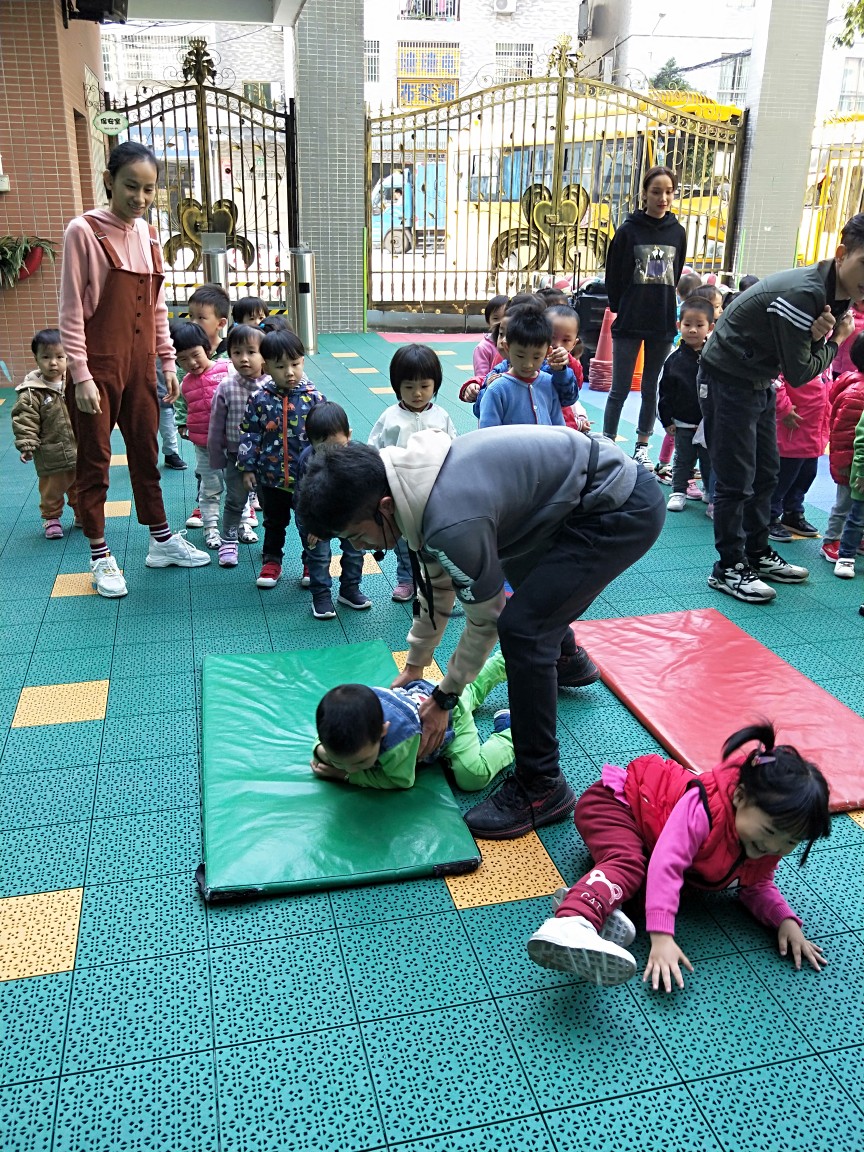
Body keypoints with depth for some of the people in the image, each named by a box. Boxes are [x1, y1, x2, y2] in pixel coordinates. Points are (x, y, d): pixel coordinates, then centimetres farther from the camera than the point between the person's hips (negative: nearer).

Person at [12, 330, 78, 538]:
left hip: (80, 452, 3)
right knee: (51, 490, 9)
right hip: (51, 457, -3)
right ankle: (51, 518, 27)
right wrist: (26, 445, -19)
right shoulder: (31, 392, -13)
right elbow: (24, 421, -12)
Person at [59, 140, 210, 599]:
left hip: (139, 366, 6)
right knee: (95, 461, 4)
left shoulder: (147, 233, 7)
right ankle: (100, 557, 15)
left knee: (146, 452, 14)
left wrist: (167, 361, 11)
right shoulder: (84, 231, -10)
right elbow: (71, 311, -11)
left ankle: (162, 542, 26)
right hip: (98, 368, -5)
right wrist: (81, 376, -15)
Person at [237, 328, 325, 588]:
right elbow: (249, 434, -1)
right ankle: (272, 561, 35)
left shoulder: (313, 397, -8)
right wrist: (247, 467, -2)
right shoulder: (259, 399, -7)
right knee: (274, 522, 18)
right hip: (271, 477, 1)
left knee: (311, 523, 12)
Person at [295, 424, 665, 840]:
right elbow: (438, 584, 13)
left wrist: (444, 698, -2)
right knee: (527, 579, 31)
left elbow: (487, 618, -15)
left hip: (623, 509, -10)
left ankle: (541, 789, -3)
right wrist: (414, 663, 21)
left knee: (521, 628, -17)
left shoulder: (453, 524, -32)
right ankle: (568, 660, 61)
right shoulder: (410, 479, -3)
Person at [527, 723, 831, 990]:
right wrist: (661, 937, -53)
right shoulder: (703, 808, -40)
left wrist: (786, 920, -22)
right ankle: (572, 922, -60)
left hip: (649, 833, 10)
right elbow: (666, 864, -46)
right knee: (627, 863, -36)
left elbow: (757, 887, -2)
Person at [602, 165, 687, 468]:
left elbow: (675, 276, 11)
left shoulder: (678, 233, 5)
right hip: (629, 324, -3)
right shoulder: (629, 230, -4)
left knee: (652, 391, 9)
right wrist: (620, 309, 0)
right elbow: (613, 276, -1)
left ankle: (641, 448, 20)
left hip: (662, 324, 3)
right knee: (620, 390, -1)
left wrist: (665, 310, 6)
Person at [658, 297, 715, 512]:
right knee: (683, 460, 9)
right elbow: (664, 392, 0)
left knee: (710, 460, 12)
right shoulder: (674, 359, -3)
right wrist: (667, 420, -1)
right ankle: (679, 492, 20)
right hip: (683, 423, 0)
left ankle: (711, 492, 27)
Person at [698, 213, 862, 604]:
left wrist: (818, 337, -16)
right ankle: (729, 568, 4)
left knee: (765, 473, 15)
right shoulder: (803, 294, -27)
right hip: (729, 380, -10)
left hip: (760, 384, 10)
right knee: (736, 480, -5)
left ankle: (757, 554, 27)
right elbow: (798, 374, -21)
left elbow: (807, 359, 4)